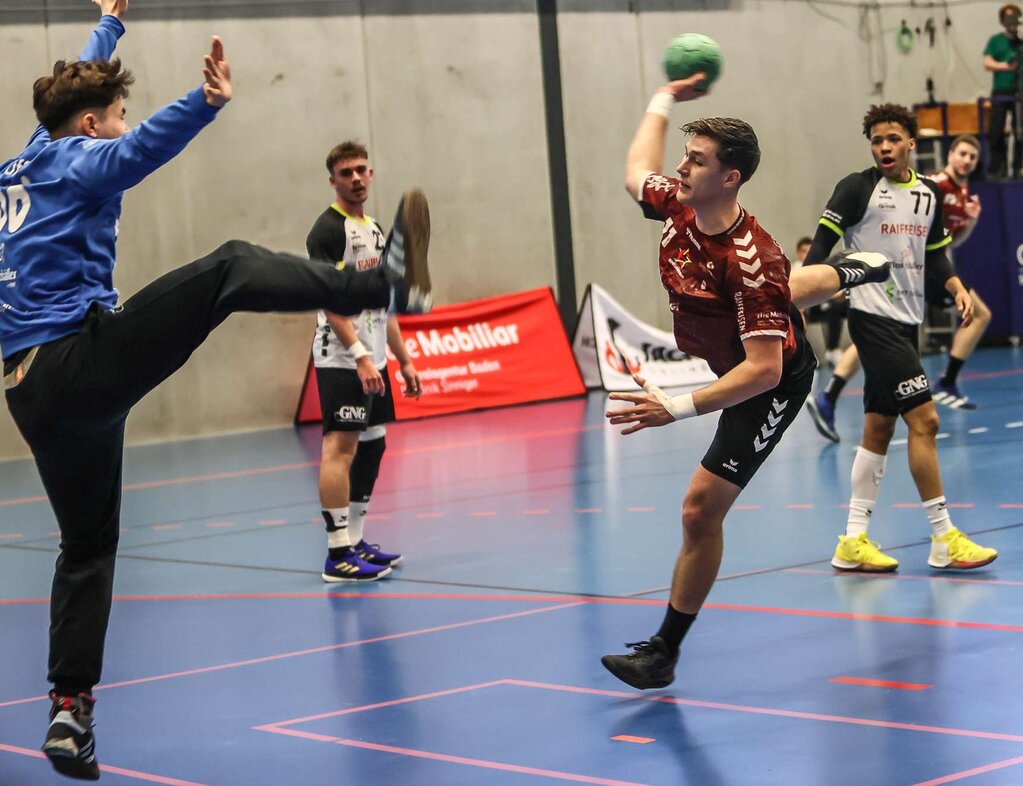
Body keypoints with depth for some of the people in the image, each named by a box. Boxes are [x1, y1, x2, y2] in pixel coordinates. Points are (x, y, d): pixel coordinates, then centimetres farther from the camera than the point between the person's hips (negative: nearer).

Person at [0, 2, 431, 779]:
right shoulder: (80, 161, 0)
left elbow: (75, 89, 43)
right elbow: (143, 146, -26)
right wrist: (207, 103, -44)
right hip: (87, 357, -8)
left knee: (87, 545, 14)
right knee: (228, 269, -12)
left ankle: (70, 710, 9)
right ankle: (390, 284, -24)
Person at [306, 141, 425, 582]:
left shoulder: (375, 231, 18)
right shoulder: (328, 229, -9)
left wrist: (403, 360, 19)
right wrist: (360, 356, -25)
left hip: (372, 361, 9)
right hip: (342, 360, -9)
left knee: (371, 445, 11)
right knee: (340, 446, -12)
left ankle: (356, 542, 18)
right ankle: (338, 555, -15)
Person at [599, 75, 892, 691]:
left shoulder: (749, 260, -44)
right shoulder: (676, 206, -22)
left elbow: (763, 370, -46)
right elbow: (638, 172, 4)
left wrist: (679, 408, -51)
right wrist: (664, 101, 8)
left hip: (772, 383, -8)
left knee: (702, 508, -13)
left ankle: (666, 650, -1)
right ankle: (851, 271, 81)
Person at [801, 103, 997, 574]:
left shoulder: (928, 194, 11)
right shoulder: (857, 189, -7)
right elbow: (822, 245, -7)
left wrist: (957, 287, 3)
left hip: (906, 322, 7)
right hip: (873, 318, -7)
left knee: (879, 428, 9)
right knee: (924, 419, -12)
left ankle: (853, 542, 15)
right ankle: (944, 540, -7)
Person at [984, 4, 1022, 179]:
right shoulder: (996, 40, 8)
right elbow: (987, 63, -1)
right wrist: (1005, 66, -17)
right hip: (1000, 92, 0)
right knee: (995, 132, -4)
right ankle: (997, 168, 3)